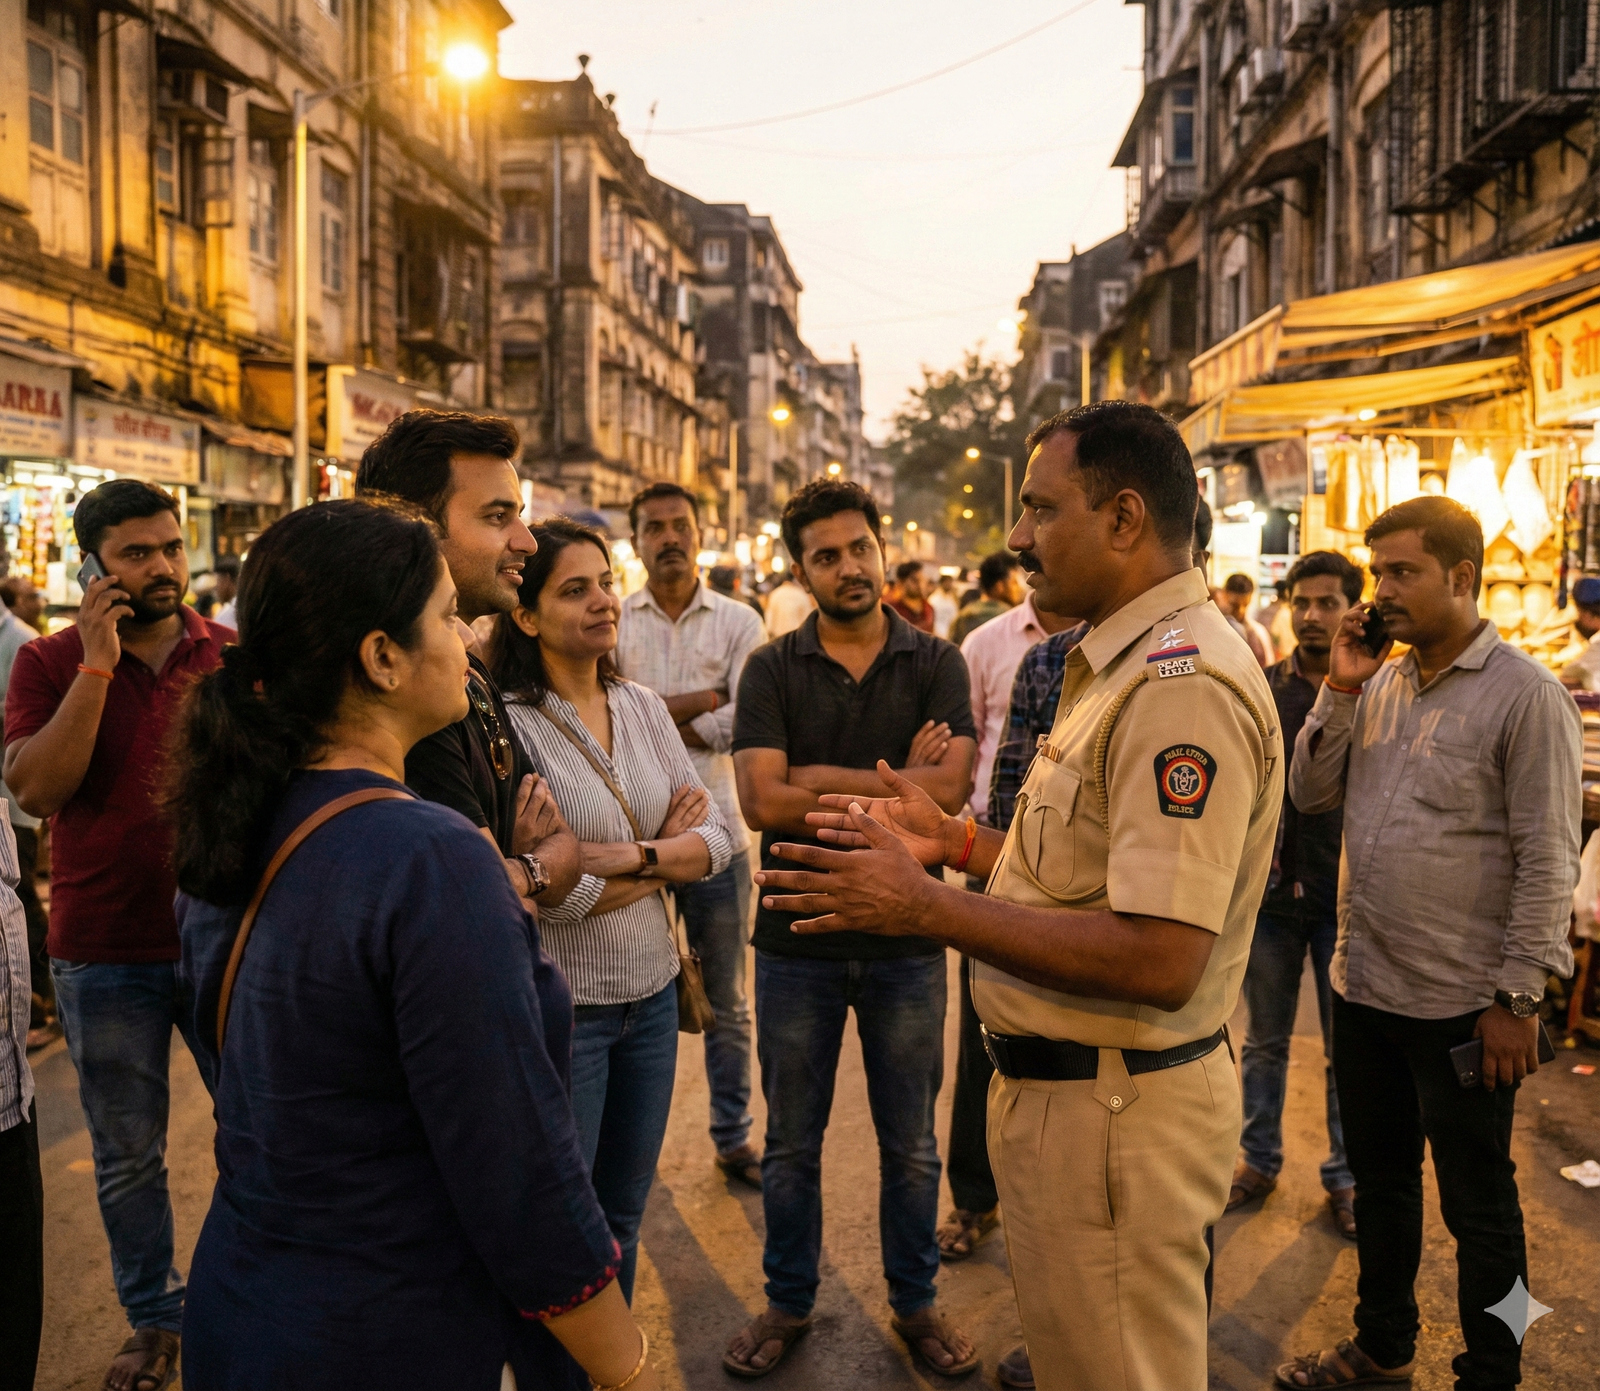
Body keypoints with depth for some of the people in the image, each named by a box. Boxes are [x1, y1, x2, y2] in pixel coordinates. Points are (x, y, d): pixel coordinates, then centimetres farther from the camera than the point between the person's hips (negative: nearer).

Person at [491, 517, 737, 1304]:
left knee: (624, 1210, 20)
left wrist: (634, 855, -17)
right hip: (562, 1003, -6)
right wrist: (667, 852, -10)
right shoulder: (508, 723, -16)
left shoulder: (643, 708, 4)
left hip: (652, 992, 6)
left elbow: (717, 841, 1)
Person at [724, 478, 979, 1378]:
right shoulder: (772, 670, -3)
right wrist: (894, 780, -16)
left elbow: (948, 789, -16)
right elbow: (762, 801, -15)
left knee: (911, 1143, 15)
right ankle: (789, 1303, 35)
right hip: (798, 934, 0)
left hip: (906, 938, 0)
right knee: (792, 1143, 15)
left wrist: (818, 779, -17)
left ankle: (916, 1303, 35)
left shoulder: (937, 665, -2)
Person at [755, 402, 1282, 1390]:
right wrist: (956, 841, 9)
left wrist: (925, 906, -25)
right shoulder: (1130, 662, 11)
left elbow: (1159, 960, -31)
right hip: (1068, 1088, 10)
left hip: (1115, 1113, -10)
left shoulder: (1183, 685, -24)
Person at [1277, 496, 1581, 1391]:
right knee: (1381, 1180, 21)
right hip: (1365, 985, 7)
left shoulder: (1525, 695, -13)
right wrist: (1341, 693, -7)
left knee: (1478, 1204, 10)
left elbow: (1547, 861, -14)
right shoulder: (1381, 682, 6)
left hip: (1462, 1006, -6)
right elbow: (1312, 795, 5)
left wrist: (1517, 997, -16)